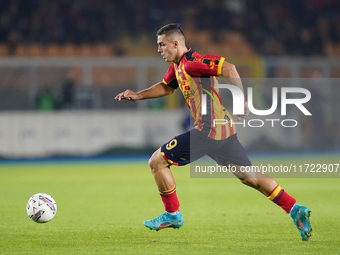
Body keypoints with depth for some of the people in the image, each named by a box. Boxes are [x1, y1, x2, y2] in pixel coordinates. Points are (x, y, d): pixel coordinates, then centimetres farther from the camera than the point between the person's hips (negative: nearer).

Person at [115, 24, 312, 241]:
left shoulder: (191, 62, -14)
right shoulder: (177, 66, 16)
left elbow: (229, 69, -23)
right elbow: (166, 87, 35)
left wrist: (243, 102, -21)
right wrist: (138, 95, 23)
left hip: (208, 131, -10)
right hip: (224, 130, 10)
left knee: (157, 162, -1)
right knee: (250, 177, 11)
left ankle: (172, 215, 10)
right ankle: (296, 211, 6)